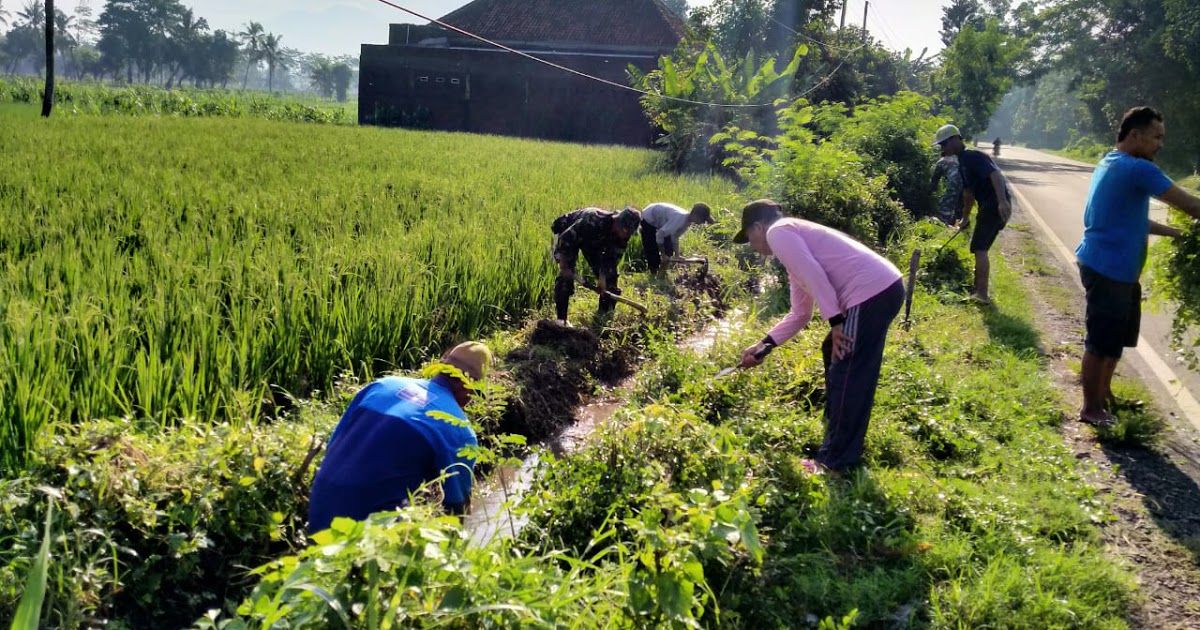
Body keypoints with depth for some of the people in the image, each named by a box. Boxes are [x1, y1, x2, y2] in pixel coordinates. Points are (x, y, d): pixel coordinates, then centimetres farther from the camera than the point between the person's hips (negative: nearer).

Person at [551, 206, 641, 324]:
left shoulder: (622, 234, -23)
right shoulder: (594, 221, -43)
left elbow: (612, 257, -14)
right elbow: (566, 238, -37)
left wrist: (603, 277, -25)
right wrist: (564, 267, -33)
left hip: (593, 241, 6)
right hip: (567, 235, -6)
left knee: (610, 274, -1)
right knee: (566, 276, -21)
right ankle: (561, 319, -16)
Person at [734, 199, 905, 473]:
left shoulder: (777, 232, -1)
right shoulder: (792, 238, 29)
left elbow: (814, 274, -17)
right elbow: (800, 315, 32)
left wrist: (835, 321, -16)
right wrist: (765, 344, 30)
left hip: (872, 291, -11)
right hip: (882, 288, 11)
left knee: (846, 376, -5)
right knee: (833, 354, 26)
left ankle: (834, 461, 2)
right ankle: (838, 438, 37)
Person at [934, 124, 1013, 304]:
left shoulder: (973, 157, -13)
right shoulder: (963, 162, 18)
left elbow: (995, 175, -26)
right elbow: (969, 193, 26)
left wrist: (1002, 201, -38)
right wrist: (965, 218, 32)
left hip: (997, 206, -10)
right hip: (989, 207, 10)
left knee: (979, 248, -11)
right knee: (979, 249, 16)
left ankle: (982, 294, -11)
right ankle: (978, 290, 24)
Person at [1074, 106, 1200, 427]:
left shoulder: (1111, 165, 15)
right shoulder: (1137, 169, -18)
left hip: (1115, 269, 11)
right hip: (1108, 269, -11)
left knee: (1116, 338, 21)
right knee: (1101, 342, 0)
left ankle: (1104, 394, 34)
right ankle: (1091, 408, 11)